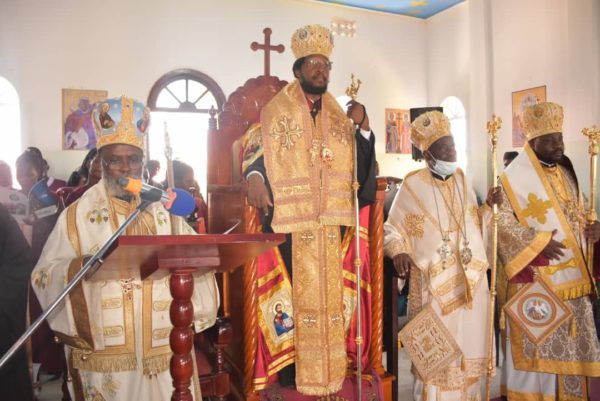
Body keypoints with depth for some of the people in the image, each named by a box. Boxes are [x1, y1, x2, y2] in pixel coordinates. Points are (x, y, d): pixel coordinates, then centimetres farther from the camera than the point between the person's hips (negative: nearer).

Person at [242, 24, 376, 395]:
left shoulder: (340, 116, 15)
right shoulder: (276, 110, 5)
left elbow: (359, 165, 12)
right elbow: (255, 148, -1)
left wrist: (363, 129, -3)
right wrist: (255, 177, -20)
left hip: (332, 219, 4)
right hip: (290, 217, -3)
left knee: (329, 290, 9)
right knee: (293, 291, 0)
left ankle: (328, 365, 23)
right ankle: (290, 363, 14)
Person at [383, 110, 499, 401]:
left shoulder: (461, 179, 9)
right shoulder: (413, 184, -8)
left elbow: (474, 222, 16)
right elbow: (393, 227, -4)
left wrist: (488, 205, -1)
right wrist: (398, 252, -21)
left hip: (469, 276, 5)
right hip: (432, 279, -5)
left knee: (467, 345, 13)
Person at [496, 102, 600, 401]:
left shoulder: (566, 171, 13)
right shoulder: (515, 176, -11)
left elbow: (574, 216, 19)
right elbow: (501, 220, -16)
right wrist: (538, 243, -22)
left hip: (571, 274, 7)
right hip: (536, 277, -7)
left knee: (569, 343, 13)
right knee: (536, 345, 0)